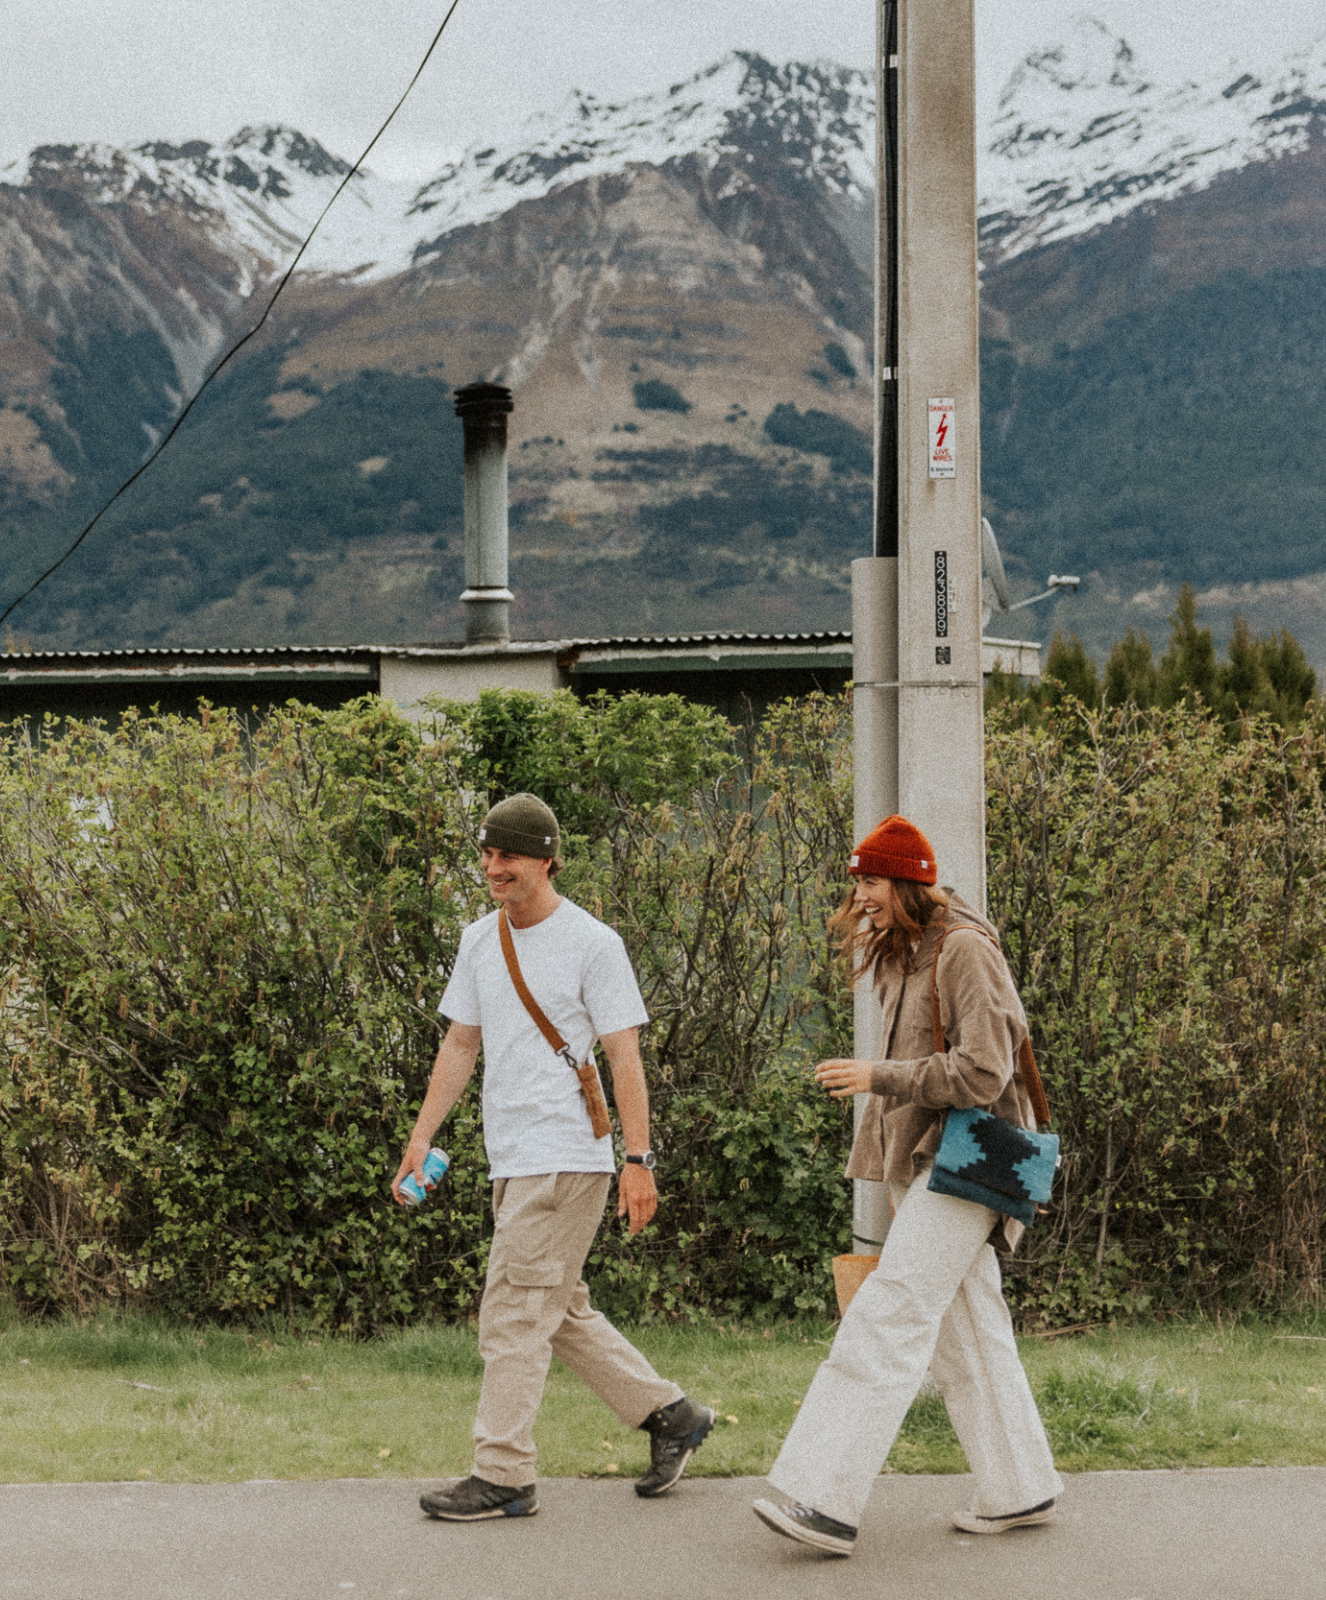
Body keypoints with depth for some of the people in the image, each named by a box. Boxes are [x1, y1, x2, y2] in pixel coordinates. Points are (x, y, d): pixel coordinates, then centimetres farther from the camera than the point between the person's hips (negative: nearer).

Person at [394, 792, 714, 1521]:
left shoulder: (592, 943, -8)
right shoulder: (480, 939, 13)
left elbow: (625, 1058, -9)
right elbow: (460, 1043, 19)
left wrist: (639, 1159, -15)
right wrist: (422, 1135, 12)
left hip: (564, 1157, -8)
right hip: (512, 1160, 8)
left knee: (515, 1315, -8)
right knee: (558, 1312, 14)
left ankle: (501, 1475, -1)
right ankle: (670, 1414, 26)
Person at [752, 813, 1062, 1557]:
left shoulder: (965, 951, -13)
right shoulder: (905, 958, 16)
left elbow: (982, 1073, -19)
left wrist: (880, 1077, -18)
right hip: (923, 1159, 10)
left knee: (887, 1320, -16)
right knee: (966, 1329, 12)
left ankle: (828, 1501, -21)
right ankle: (1021, 1488, 20)